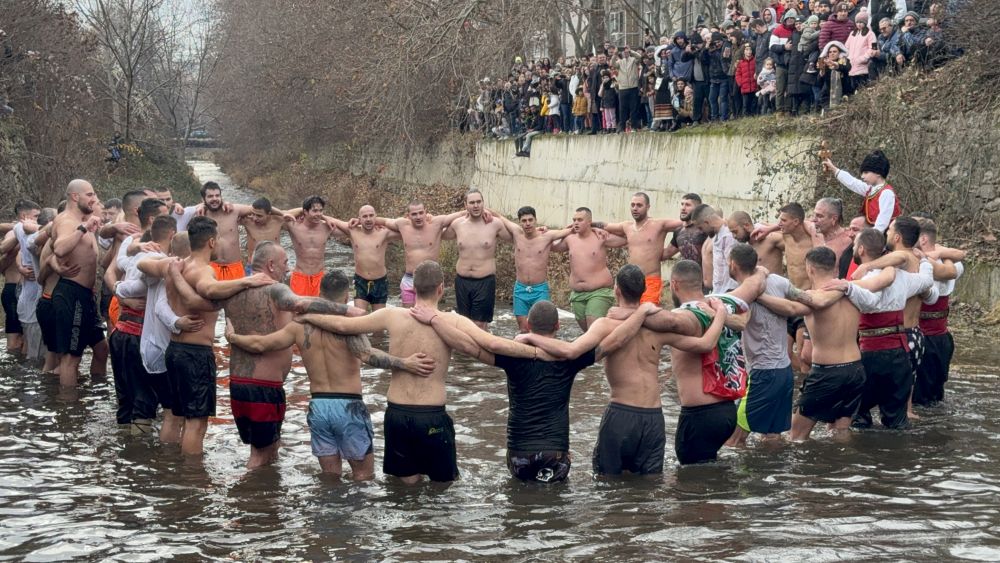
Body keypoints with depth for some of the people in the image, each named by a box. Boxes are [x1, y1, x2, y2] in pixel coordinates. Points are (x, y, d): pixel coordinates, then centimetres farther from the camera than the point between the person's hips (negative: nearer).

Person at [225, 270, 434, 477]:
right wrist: (405, 363, -38)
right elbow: (366, 354, -31)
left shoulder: (301, 325, 1)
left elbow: (259, 344, 3)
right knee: (363, 477, 8)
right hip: (348, 406, -4)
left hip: (317, 406, 5)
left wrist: (232, 336, 21)